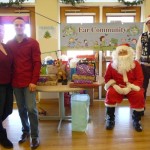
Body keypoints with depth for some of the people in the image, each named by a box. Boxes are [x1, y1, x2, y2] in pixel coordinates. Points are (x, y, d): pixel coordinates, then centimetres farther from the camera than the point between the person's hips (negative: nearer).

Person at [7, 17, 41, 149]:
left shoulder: (33, 43, -1)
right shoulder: (9, 44, 9)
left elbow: (37, 63, -6)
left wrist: (34, 81, -12)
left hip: (29, 82, -3)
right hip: (15, 82, 3)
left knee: (31, 108, -4)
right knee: (21, 109, 10)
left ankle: (35, 136, 10)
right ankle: (25, 131, 27)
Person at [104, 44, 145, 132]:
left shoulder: (135, 64, -5)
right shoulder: (112, 64, -2)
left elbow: (140, 79, -7)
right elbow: (107, 78, 3)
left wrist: (129, 88, -22)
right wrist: (114, 85, -16)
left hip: (131, 87, 0)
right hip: (117, 87, 1)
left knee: (139, 95, -29)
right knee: (110, 93, -31)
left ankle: (136, 120, -5)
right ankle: (110, 119, -12)